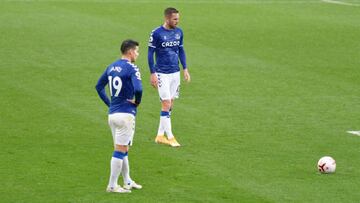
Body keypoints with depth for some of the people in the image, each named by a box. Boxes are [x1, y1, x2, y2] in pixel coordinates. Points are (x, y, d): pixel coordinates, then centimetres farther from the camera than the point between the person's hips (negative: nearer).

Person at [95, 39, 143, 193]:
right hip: (126, 114, -8)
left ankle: (127, 182, 26)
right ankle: (112, 185, -2)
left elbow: (99, 86, 17)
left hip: (112, 113, 8)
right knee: (121, 151, -3)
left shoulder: (112, 67, 11)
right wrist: (137, 102, -8)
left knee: (121, 150, 17)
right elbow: (138, 89, -27)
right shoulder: (131, 68, -13)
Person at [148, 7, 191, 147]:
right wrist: (152, 74, -10)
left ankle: (160, 135, 17)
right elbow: (150, 53, -7)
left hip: (175, 73, 6)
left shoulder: (179, 32, 5)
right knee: (166, 103, -9)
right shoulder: (156, 33, -11)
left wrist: (185, 69, 9)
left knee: (170, 105, 8)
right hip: (162, 74, -6)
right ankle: (170, 137, -4)